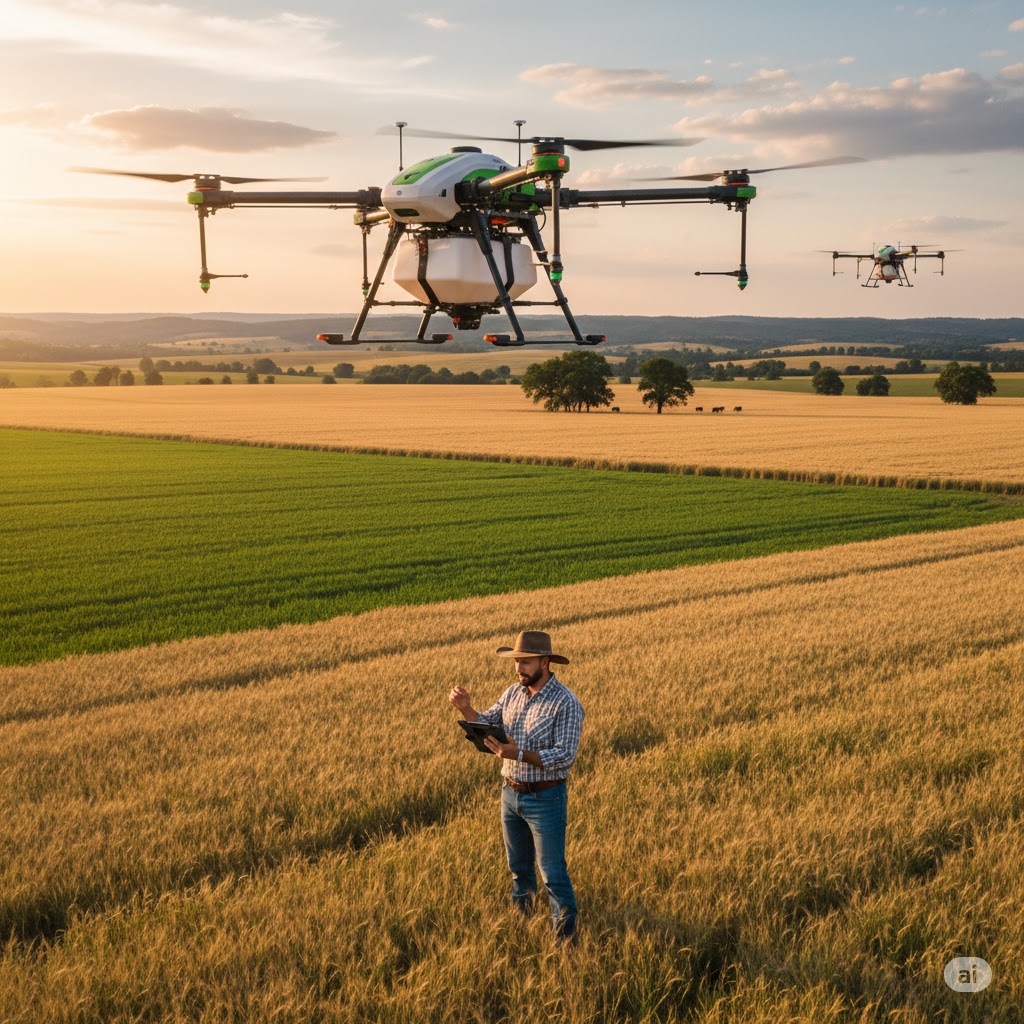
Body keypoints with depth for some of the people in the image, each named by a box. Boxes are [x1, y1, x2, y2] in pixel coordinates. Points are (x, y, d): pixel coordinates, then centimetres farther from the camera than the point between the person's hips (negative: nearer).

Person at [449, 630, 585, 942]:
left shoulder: (566, 703, -18)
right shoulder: (513, 693, 2)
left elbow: (565, 756, -23)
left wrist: (519, 754, -32)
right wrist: (466, 708, -15)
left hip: (545, 798, -6)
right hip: (511, 793, 6)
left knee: (553, 870, 1)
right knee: (518, 864, 23)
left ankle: (565, 933, 14)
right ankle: (520, 914, 43)